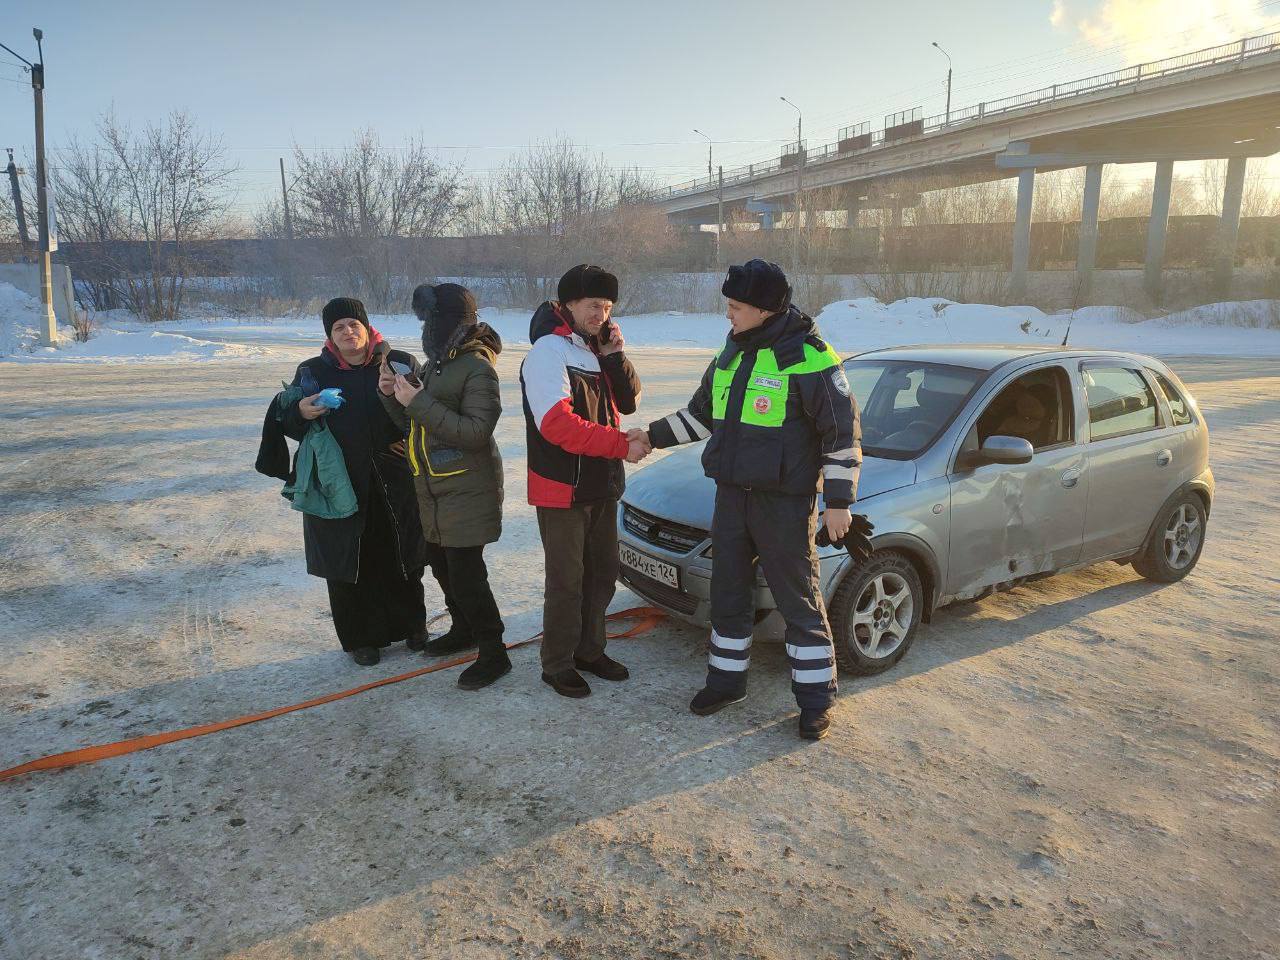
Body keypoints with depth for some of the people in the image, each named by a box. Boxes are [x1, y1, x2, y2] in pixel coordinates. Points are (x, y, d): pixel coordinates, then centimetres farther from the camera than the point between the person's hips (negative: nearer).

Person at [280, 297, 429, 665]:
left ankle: (412, 625, 30)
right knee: (350, 564, 6)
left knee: (402, 559, 11)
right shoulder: (312, 371, 5)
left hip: (394, 484, 0)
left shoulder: (398, 362, 1)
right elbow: (288, 424, 8)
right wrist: (301, 413, -13)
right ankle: (361, 638, 22)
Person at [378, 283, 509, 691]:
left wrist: (419, 403, -24)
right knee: (441, 563, 18)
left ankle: (493, 653, 6)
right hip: (434, 489, 9)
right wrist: (393, 395, -3)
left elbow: (476, 432, -24)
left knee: (465, 572, -7)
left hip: (467, 489, -9)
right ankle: (463, 630, 38)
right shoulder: (435, 363, 11)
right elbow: (414, 424, 16)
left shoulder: (477, 367, -14)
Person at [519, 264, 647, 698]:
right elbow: (557, 425, -25)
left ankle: (589, 650, 33)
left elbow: (628, 401, 8)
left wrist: (615, 357, -8)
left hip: (601, 486, 8)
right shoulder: (548, 351, -15)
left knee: (602, 573, 17)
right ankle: (557, 665, 18)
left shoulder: (598, 348, 11)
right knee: (566, 580, 2)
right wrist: (622, 446, -24)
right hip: (562, 488, -8)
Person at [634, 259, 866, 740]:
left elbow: (843, 433, -11)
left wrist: (838, 501, -13)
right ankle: (726, 680, 31)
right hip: (731, 497, 7)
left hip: (785, 503, -7)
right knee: (728, 594, 14)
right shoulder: (731, 353, 9)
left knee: (799, 601, 3)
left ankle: (816, 697, 17)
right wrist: (653, 434, 11)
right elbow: (701, 415, 21)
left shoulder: (809, 358, -13)